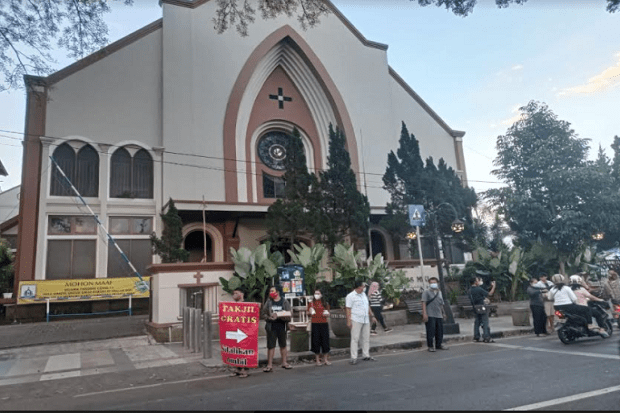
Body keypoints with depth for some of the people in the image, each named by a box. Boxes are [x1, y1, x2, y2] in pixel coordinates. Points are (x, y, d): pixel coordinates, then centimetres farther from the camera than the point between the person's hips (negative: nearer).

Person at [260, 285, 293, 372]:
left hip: (282, 327, 0)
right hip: (271, 327, 0)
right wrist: (269, 317, -16)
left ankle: (284, 362, 27)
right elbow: (262, 314, 3)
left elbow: (288, 317, -8)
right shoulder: (268, 302, 4)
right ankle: (269, 365, 8)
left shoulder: (285, 303, -1)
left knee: (283, 345, 12)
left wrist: (278, 316, -21)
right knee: (271, 346, 1)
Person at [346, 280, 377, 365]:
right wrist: (348, 321, -15)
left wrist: (372, 316, 19)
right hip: (356, 320, -7)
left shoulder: (364, 295, 17)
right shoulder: (350, 296, -7)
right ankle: (353, 358, -3)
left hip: (366, 320, 7)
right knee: (355, 339, -6)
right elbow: (348, 309, -10)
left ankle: (366, 355, 21)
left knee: (366, 338, 11)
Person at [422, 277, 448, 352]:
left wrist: (442, 313, 20)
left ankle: (438, 345, 25)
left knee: (440, 331, 10)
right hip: (430, 316, -6)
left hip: (439, 315, 6)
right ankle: (430, 346, 6)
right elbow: (424, 303, -8)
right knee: (430, 331, -5)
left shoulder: (439, 292, 17)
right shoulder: (426, 292, -1)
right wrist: (424, 313, -16)